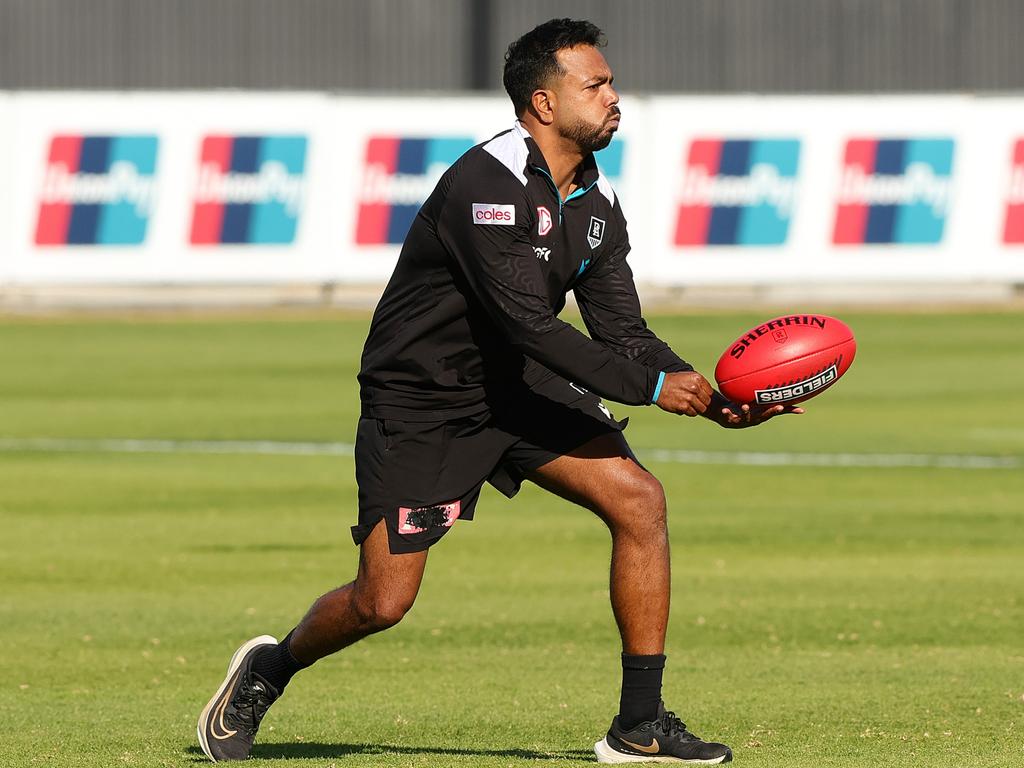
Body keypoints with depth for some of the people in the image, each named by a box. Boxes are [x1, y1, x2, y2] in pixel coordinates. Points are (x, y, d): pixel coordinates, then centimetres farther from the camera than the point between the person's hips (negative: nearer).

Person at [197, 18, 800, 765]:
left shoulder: (597, 202, 2)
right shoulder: (488, 185, -25)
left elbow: (623, 331, 1)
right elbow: (531, 324, -29)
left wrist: (715, 401, -14)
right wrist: (649, 385, -28)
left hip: (516, 387, 7)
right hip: (418, 402, -7)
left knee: (639, 500, -11)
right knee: (384, 601, -9)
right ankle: (269, 669, 24)